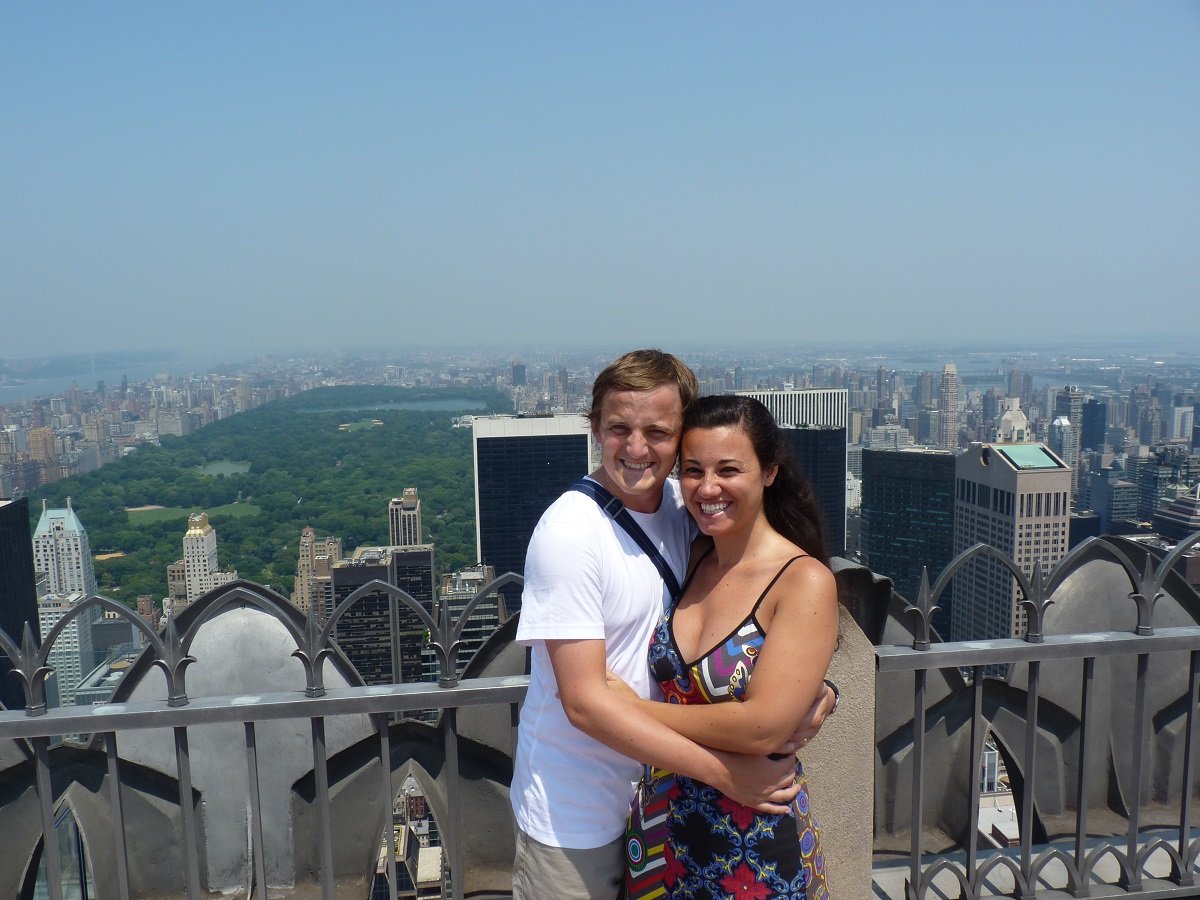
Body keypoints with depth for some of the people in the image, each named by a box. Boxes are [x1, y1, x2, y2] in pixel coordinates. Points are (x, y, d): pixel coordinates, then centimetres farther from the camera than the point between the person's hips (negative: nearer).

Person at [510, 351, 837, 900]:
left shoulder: (683, 505, -4)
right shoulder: (569, 531, -23)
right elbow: (585, 701, -24)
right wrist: (722, 772, -24)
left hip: (657, 790, 6)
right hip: (575, 817, -6)